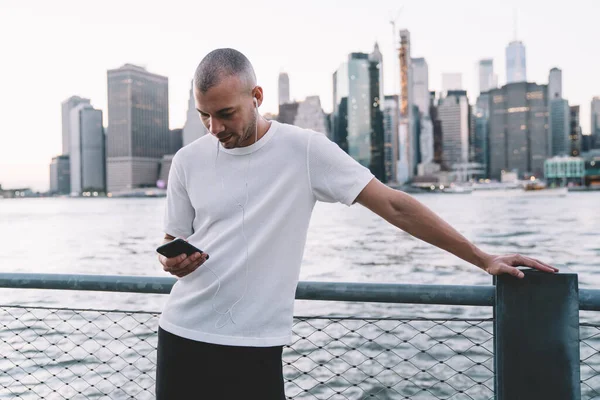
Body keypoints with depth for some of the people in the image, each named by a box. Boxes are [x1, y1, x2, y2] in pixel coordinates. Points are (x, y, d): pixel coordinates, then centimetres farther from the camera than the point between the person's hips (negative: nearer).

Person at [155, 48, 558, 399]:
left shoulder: (304, 149, -10)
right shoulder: (189, 161, 1)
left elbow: (393, 205, -10)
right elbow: (174, 241, 11)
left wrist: (483, 258, -10)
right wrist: (172, 260, -14)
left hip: (255, 346, -3)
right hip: (183, 335, 4)